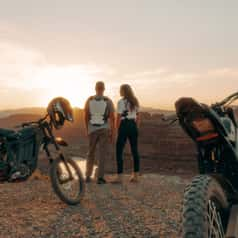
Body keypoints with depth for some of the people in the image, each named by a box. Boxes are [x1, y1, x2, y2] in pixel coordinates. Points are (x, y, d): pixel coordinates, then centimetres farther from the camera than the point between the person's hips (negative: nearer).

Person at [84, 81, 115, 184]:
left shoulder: (89, 100, -2)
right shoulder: (108, 101, -8)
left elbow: (86, 116, 0)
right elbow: (112, 117, -11)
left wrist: (87, 130, 11)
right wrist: (112, 132, -3)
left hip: (92, 129, 2)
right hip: (104, 129, -2)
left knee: (91, 153, 15)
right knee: (102, 154, 3)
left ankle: (88, 176, 15)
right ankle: (100, 178, 1)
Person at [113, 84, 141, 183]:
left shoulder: (121, 102, -9)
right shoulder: (135, 101, 10)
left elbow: (118, 118, -11)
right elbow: (138, 117, 11)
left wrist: (117, 131, -5)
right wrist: (136, 129, 17)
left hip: (124, 126, -6)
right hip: (133, 126, 6)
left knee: (119, 151, 0)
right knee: (135, 151, 11)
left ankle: (119, 177, -1)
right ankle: (135, 176, 17)